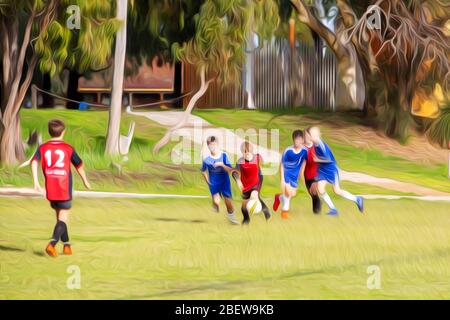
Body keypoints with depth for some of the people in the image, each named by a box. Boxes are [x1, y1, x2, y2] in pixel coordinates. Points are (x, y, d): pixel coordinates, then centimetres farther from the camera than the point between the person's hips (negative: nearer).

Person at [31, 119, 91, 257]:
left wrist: (36, 181, -17)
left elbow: (34, 162, -13)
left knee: (59, 216, 21)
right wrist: (85, 180, 24)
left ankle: (67, 245, 26)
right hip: (64, 190, -3)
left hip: (50, 191, 3)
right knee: (63, 219, -2)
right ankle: (52, 244, -23)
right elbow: (79, 165, 9)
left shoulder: (43, 148, 4)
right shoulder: (68, 148, -1)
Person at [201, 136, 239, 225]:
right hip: (214, 183, -1)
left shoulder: (224, 155, -13)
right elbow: (203, 171, 6)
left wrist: (222, 165, -32)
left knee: (228, 201, 5)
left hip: (225, 181, 1)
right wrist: (208, 181, 1)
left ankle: (231, 216, 32)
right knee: (216, 202, -17)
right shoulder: (206, 159, -12)